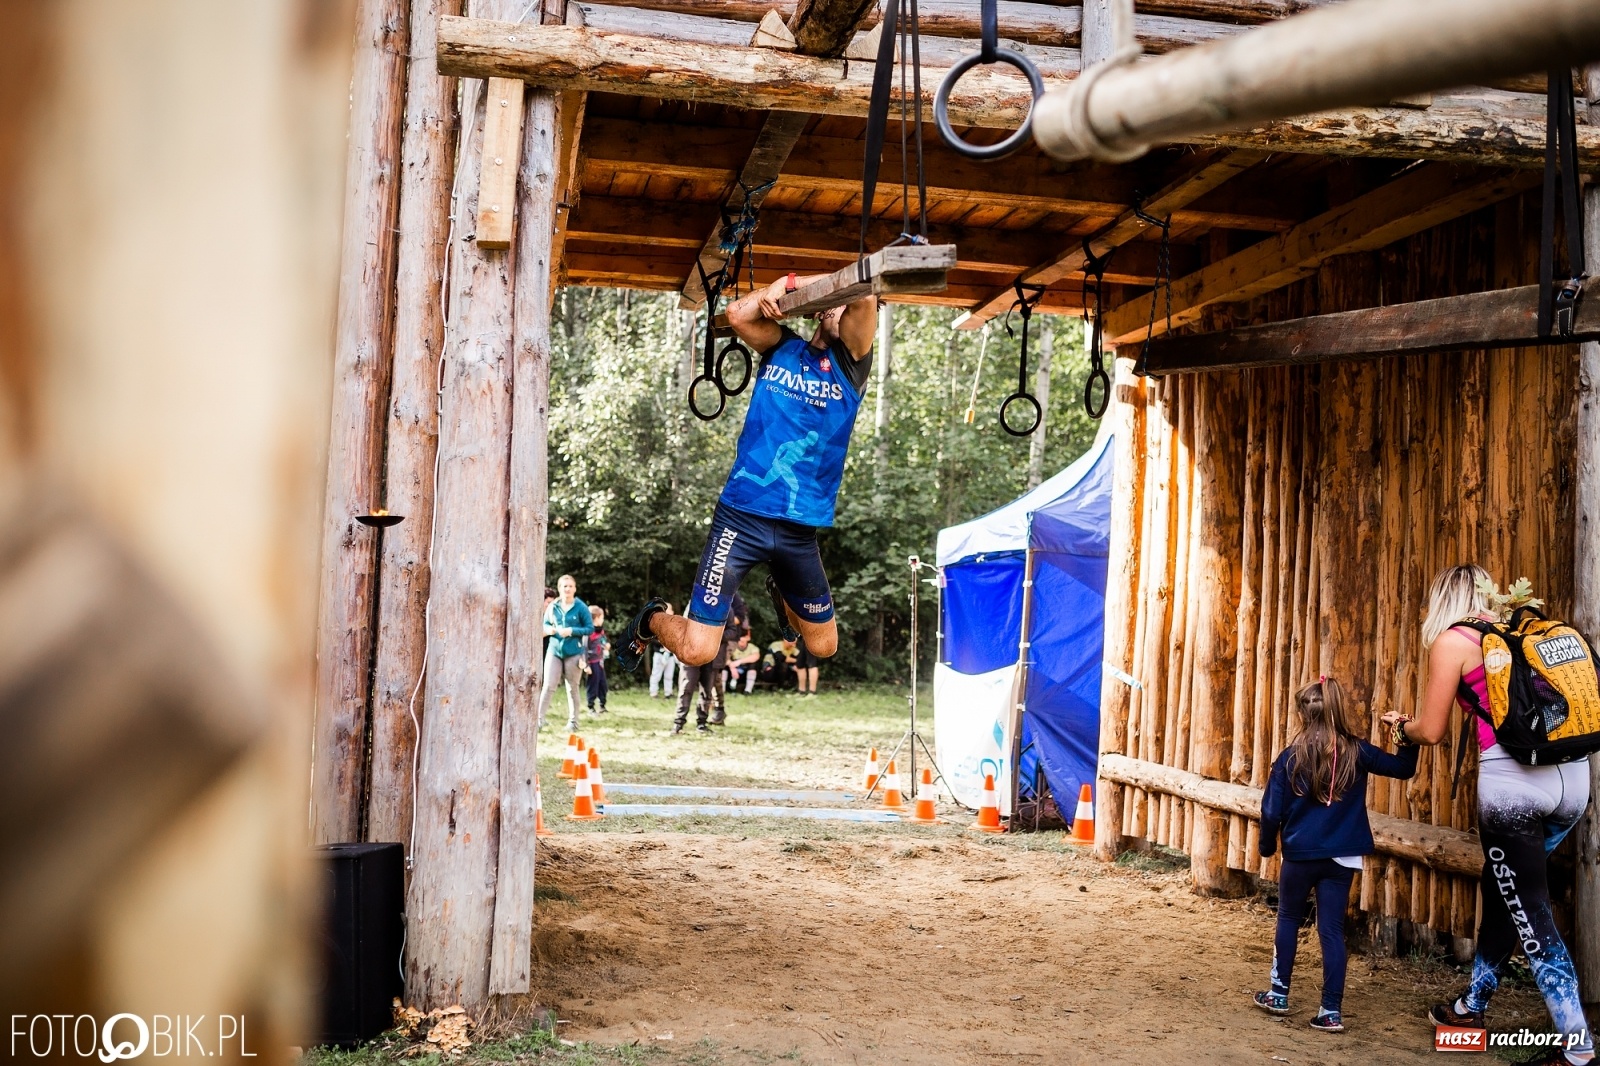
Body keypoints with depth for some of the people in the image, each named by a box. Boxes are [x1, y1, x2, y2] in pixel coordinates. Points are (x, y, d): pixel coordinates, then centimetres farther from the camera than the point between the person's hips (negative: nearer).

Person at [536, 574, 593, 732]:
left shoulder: (581, 607, -4)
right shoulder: (553, 606, 5)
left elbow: (590, 628, -4)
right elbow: (545, 625, 14)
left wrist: (572, 631, -15)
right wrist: (549, 629, -10)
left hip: (574, 653, -2)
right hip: (554, 651, 2)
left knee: (572, 688, 7)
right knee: (548, 686, -4)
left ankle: (573, 722, 16)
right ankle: (539, 719, -1)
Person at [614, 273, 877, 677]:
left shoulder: (850, 360, 7)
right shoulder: (782, 346, 10)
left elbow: (865, 293, -10)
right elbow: (737, 314, -10)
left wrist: (793, 281, -6)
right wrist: (784, 285, -4)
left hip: (800, 529, 2)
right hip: (742, 513, -2)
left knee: (823, 645, 17)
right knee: (697, 650, -9)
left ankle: (780, 592, 48)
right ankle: (652, 621, 26)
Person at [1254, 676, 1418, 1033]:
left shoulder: (1290, 757, -9)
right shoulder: (1357, 752, -4)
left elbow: (1271, 812, -6)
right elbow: (1404, 768, 8)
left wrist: (1267, 845, 9)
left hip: (1299, 855, -2)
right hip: (1342, 857, 2)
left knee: (1288, 919, 18)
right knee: (1332, 929, 5)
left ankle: (1279, 994, 23)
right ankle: (1332, 1011, 5)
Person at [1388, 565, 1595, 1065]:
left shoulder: (1452, 640, 1)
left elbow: (1432, 731, 3)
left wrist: (1401, 725, 24)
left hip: (1512, 779, -7)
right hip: (1572, 773, 7)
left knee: (1530, 914, 1)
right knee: (1504, 893, 22)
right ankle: (1473, 1007, 34)